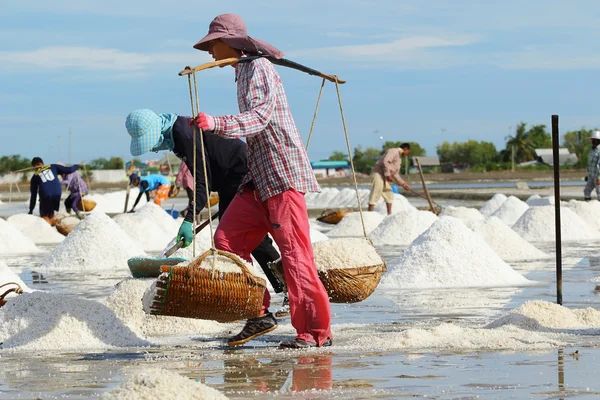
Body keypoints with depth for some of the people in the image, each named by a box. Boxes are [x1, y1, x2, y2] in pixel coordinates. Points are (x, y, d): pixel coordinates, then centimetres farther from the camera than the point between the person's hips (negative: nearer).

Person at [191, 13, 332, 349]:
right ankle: (258, 313, 6)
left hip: (283, 174, -10)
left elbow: (259, 117, -25)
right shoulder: (244, 72, 20)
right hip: (260, 177, 10)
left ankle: (317, 332, -8)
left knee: (295, 253, -11)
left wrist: (217, 124, -38)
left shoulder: (259, 69, -10)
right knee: (227, 240, 1)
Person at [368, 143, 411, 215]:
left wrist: (403, 184, 20)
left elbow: (395, 174, 26)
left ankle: (389, 214, 17)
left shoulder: (399, 158, 24)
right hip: (378, 173, -10)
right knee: (375, 195, -15)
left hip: (384, 177, 10)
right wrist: (388, 175, -22)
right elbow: (385, 161, -22)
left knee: (389, 194, 14)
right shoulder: (394, 151, -6)